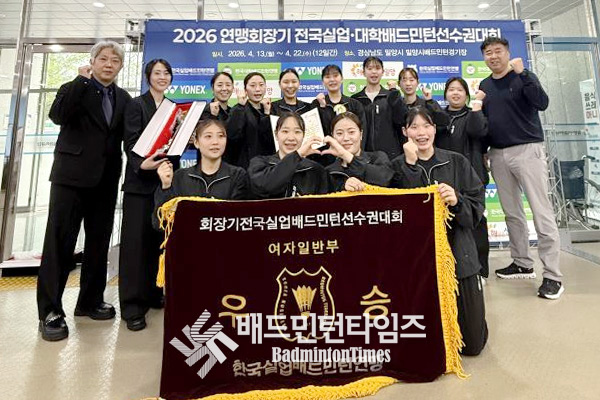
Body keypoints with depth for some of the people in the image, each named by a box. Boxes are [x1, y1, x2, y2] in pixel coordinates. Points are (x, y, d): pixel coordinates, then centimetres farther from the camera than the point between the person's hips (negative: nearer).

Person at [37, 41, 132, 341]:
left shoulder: (123, 98, 13)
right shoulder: (75, 88, 2)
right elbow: (58, 116, -18)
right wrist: (82, 80, -15)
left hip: (106, 179, 4)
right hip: (72, 175, -4)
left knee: (99, 242, 10)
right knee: (59, 242, -2)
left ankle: (91, 301, 24)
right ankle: (50, 311, 8)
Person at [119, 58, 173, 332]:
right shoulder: (136, 105, 0)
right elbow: (130, 144, -9)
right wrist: (141, 164, -27)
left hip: (165, 179, 5)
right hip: (140, 180, -5)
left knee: (157, 239, 9)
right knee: (136, 240, -4)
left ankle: (152, 294, 21)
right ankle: (132, 305, 2)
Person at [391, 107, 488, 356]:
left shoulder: (457, 162, 6)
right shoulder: (398, 167, 2)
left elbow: (477, 206, 1)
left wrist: (457, 200, -20)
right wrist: (410, 164, -15)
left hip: (458, 255, 2)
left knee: (473, 344, 9)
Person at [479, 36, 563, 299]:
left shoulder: (523, 77, -1)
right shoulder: (484, 86, 14)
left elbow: (542, 103, -18)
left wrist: (521, 73, -19)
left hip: (527, 150, -5)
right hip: (498, 154, 5)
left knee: (542, 213, -6)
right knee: (512, 213, 10)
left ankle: (553, 275, -1)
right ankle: (523, 264, 22)